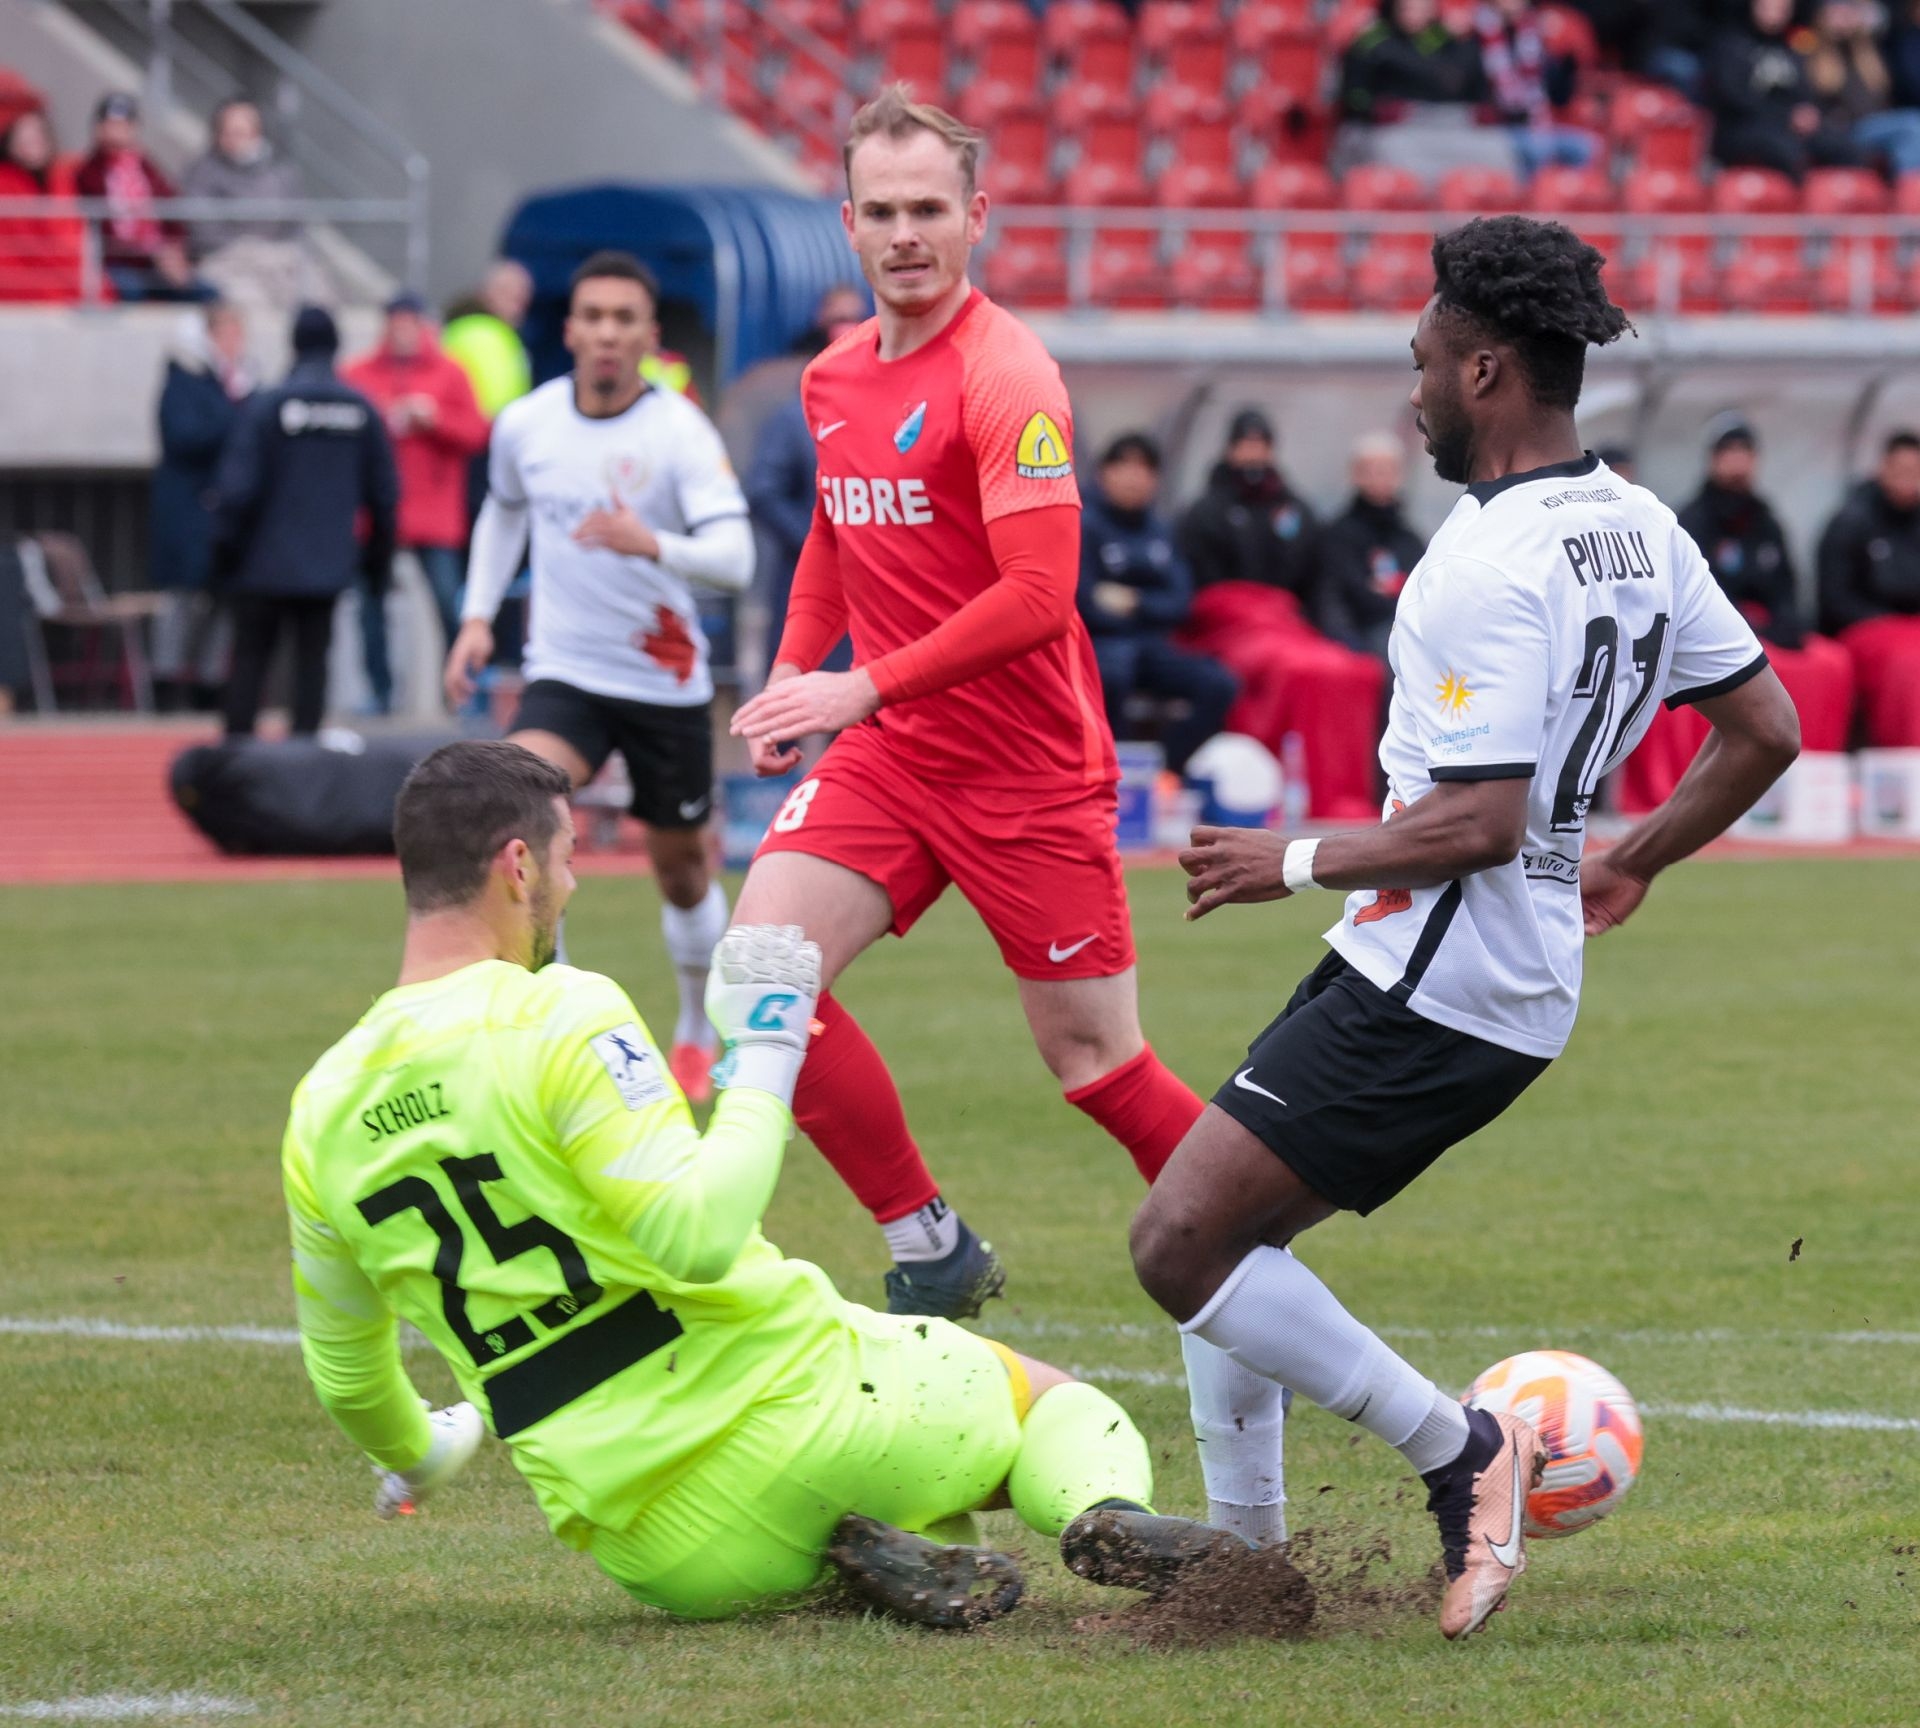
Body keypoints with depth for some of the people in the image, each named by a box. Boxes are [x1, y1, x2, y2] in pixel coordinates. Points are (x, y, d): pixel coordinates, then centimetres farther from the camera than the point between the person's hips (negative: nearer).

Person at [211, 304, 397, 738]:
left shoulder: (265, 407, -8)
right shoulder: (361, 410, 2)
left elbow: (237, 488, -11)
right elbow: (384, 491, 7)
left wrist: (225, 547, 1)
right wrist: (378, 556, 17)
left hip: (266, 562, -2)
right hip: (329, 564, 2)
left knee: (249, 657, 5)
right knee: (312, 660, 7)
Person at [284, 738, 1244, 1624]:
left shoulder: (321, 1111, 6)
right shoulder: (560, 1015, -14)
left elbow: (345, 1375, 18)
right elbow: (699, 1236, -23)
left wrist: (416, 1456, 40)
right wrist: (767, 1062, -10)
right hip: (786, 1405, -5)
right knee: (1053, 1398, 20)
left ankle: (881, 1561, -3)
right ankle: (1105, 1514, -15)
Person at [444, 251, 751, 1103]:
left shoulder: (681, 431, -14)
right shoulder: (526, 423, -2)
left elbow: (734, 559, -24)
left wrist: (651, 545, -43)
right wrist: (477, 618, 13)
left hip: (666, 680, -1)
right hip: (563, 675, 2)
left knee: (683, 872, 12)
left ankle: (698, 1031, 38)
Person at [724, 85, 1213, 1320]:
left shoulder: (1007, 377, -15)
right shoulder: (835, 377, 8)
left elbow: (1037, 596, -23)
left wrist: (864, 688, -24)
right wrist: (793, 671, 12)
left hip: (1030, 771, -6)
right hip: (889, 754, 6)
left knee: (1093, 1059, -2)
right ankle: (932, 1251, 1)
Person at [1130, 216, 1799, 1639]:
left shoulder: (1490, 565, -20)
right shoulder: (1638, 530, 8)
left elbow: (1480, 822, -25)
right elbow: (1765, 732, 15)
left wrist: (1298, 862, -11)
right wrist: (1633, 865, 27)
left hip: (1431, 989, -10)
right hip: (1523, 980, 10)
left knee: (1182, 1246, -12)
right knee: (1217, 1232, 15)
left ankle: (1460, 1452, -8)